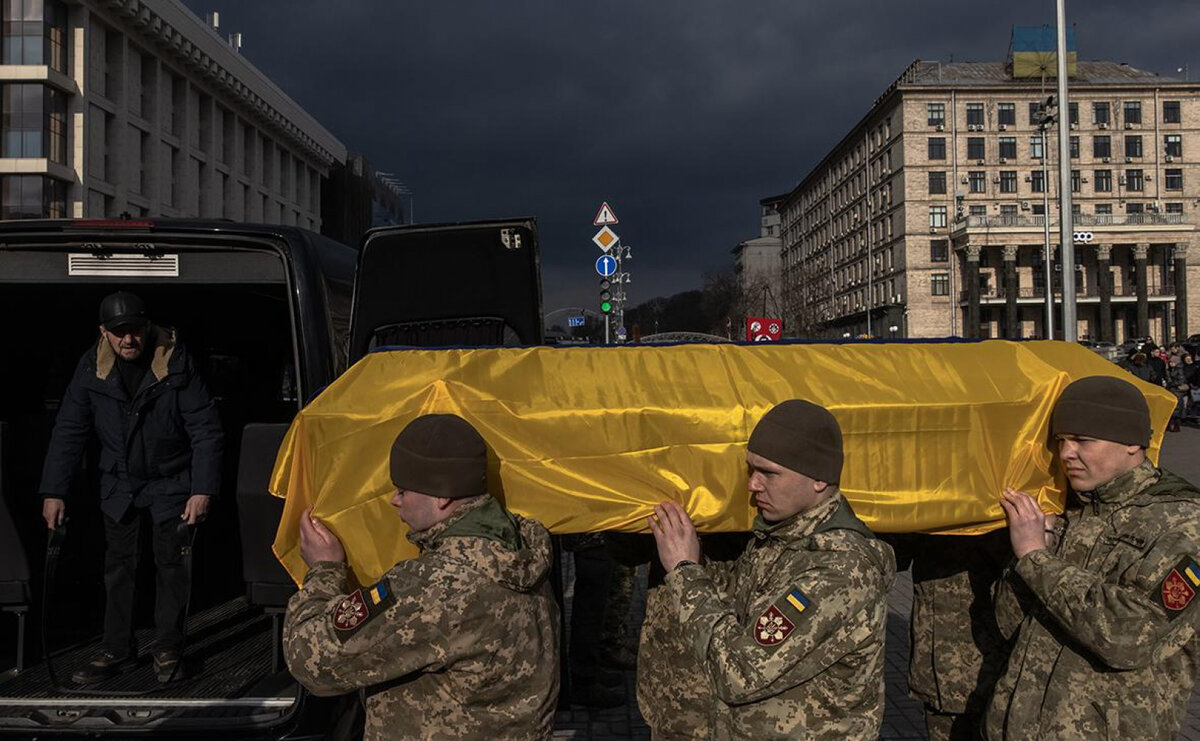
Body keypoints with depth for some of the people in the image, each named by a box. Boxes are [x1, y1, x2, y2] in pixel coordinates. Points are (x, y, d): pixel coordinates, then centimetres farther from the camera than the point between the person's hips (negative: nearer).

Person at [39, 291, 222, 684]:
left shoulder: (176, 363, -19)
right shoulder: (92, 367, -10)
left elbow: (206, 429, -17)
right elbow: (69, 430, -3)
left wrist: (203, 490, -21)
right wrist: (53, 491, -6)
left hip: (170, 480, -3)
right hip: (119, 482, 3)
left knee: (170, 563, 1)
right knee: (118, 565, 9)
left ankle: (167, 650, 14)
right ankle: (117, 650, 21)